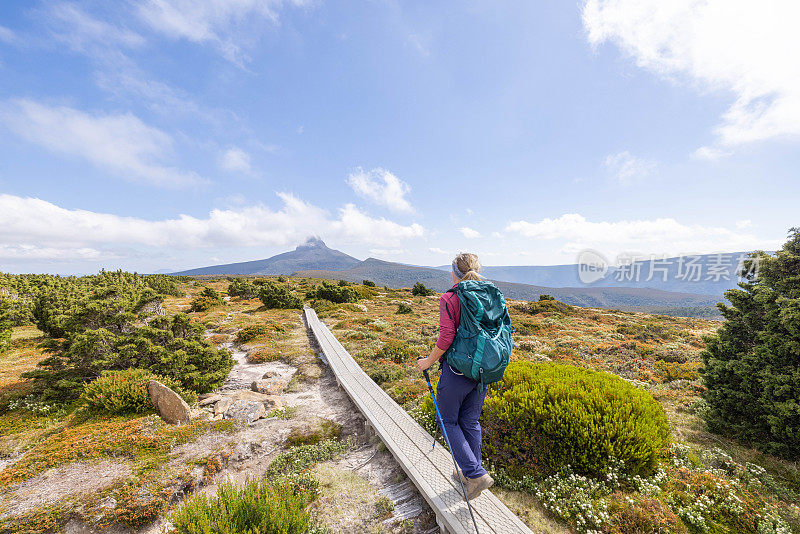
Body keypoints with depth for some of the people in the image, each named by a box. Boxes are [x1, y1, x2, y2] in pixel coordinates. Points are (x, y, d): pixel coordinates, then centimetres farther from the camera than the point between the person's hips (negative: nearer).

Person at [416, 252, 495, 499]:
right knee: (470, 421, 22)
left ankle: (476, 474, 13)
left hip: (457, 369, -6)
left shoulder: (449, 298, -14)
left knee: (449, 421, 17)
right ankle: (469, 473, 36)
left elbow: (447, 336, -21)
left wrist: (429, 361, -8)